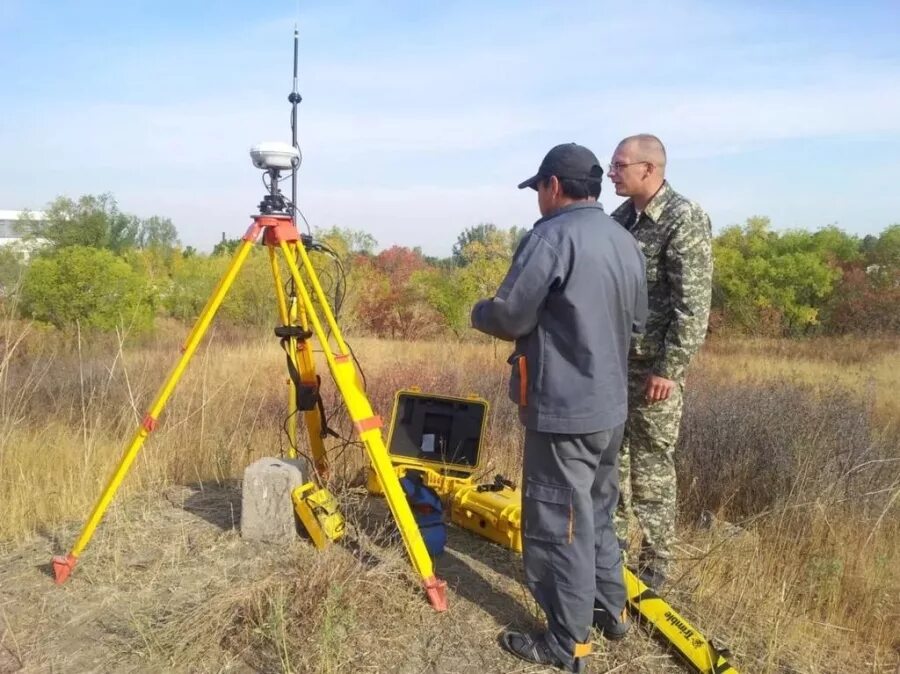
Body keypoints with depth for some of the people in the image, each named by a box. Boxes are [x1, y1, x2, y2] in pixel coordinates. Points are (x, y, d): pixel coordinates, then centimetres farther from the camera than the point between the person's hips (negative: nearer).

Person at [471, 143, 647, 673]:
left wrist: (479, 313, 5)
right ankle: (612, 611, 34)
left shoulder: (551, 237, -16)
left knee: (559, 524, 1)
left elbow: (510, 317, -16)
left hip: (562, 410, -9)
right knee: (598, 513, 22)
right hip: (611, 406, 9)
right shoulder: (628, 243, 10)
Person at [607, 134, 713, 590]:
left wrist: (669, 369, -20)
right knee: (611, 455, 16)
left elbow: (693, 305, -17)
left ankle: (654, 567, 15)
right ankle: (612, 539, 33)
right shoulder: (619, 218, 9)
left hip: (654, 365, -7)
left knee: (651, 467, 1)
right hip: (613, 360, 7)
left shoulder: (685, 219, -13)